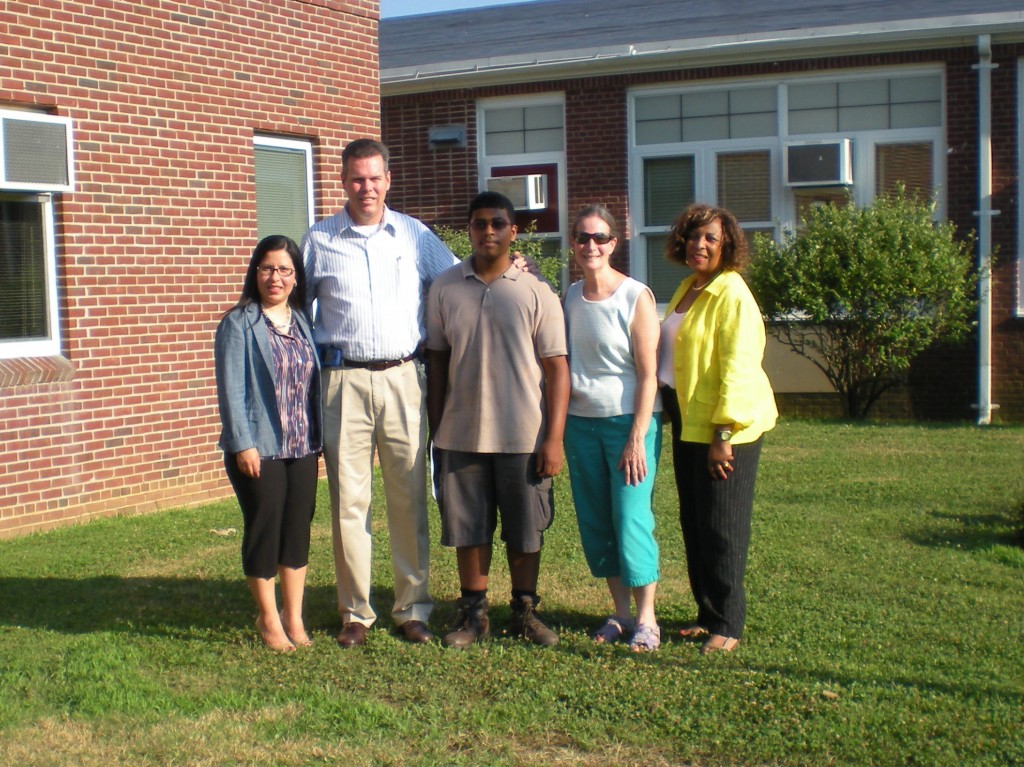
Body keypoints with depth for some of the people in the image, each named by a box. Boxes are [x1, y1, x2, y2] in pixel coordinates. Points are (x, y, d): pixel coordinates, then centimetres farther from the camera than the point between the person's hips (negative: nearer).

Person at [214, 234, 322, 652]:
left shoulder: (303, 322, 11)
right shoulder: (239, 324, -4)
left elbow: (315, 382, 12)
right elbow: (231, 388, -9)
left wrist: (318, 439, 8)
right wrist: (243, 444, -15)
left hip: (302, 446, 5)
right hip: (258, 448, -5)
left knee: (298, 530, 9)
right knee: (263, 531, 2)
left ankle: (294, 617, 20)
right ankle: (269, 620, 16)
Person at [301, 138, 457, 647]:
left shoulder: (415, 235, 10)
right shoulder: (318, 240, 8)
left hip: (403, 379, 1)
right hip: (344, 381, 0)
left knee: (409, 498, 3)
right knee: (348, 499, 1)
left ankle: (412, 609, 13)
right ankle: (356, 612, 11)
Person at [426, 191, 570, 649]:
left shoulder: (537, 293, -3)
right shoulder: (445, 289, 4)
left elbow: (556, 367, -4)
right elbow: (437, 360, 8)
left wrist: (554, 438, -9)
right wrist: (434, 427, 6)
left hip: (523, 438, -2)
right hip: (461, 435, 2)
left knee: (525, 530, 8)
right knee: (467, 527, 9)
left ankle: (525, 611, 25)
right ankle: (473, 614, 24)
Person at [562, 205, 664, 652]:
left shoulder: (636, 297, -9)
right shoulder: (569, 297, 7)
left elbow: (648, 375, -11)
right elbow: (559, 362, 12)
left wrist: (637, 439, -15)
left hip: (627, 421, -5)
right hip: (580, 422, 5)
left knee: (631, 520, -6)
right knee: (595, 522, 9)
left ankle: (646, 620, 7)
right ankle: (620, 612, 22)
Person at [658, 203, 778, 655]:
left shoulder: (731, 295, -14)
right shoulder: (688, 288, 13)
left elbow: (738, 368, -19)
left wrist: (724, 434, -22)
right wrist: (675, 411, 17)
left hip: (726, 429, -9)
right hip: (688, 424, 9)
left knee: (722, 529, -2)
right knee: (694, 525, 12)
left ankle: (728, 626, 9)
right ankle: (707, 614, 24)